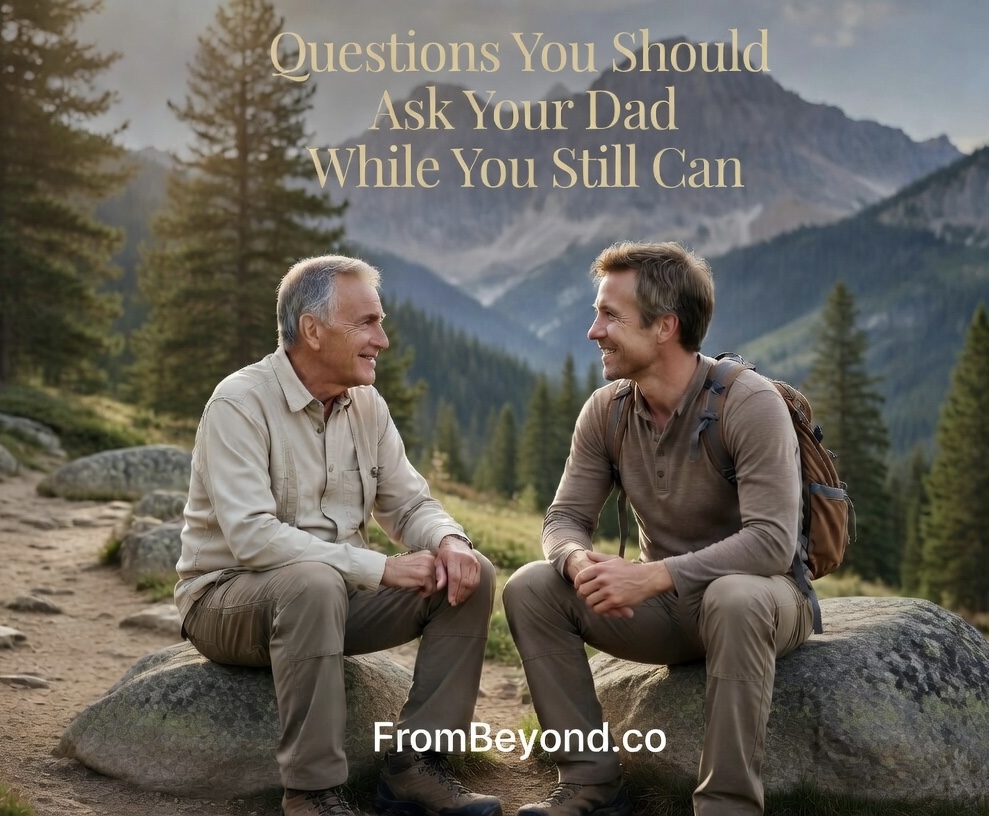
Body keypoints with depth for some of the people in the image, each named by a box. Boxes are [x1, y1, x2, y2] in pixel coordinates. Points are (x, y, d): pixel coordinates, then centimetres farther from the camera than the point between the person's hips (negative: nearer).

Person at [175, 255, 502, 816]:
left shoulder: (368, 405, 3)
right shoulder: (241, 404, -18)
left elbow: (410, 504, 6)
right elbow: (251, 536, -29)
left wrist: (449, 540, -19)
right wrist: (378, 567, -31)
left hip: (337, 590, 7)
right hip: (230, 597, -7)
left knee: (471, 575, -10)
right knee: (314, 583, -39)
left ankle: (418, 765, -8)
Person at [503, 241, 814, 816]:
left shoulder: (749, 403, -21)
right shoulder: (606, 410, -3)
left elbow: (772, 541, -27)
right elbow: (566, 517, -1)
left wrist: (652, 576, -35)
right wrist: (579, 559, -26)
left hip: (756, 593, -5)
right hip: (666, 605, 5)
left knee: (735, 600, -40)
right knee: (531, 588, -14)